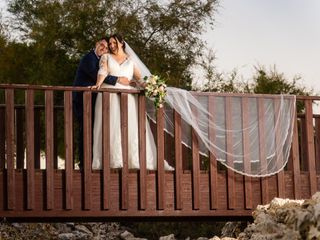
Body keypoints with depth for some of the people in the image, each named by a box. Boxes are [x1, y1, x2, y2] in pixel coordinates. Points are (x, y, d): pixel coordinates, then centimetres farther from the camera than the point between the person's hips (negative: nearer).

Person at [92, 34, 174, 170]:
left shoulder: (130, 61, 21)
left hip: (127, 96, 2)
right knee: (112, 126, -12)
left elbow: (139, 77, 10)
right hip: (110, 95, -2)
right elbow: (103, 71, -3)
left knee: (132, 127, -8)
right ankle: (114, 161, -18)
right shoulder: (106, 57, 16)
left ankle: (136, 161, -9)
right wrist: (99, 83, -23)